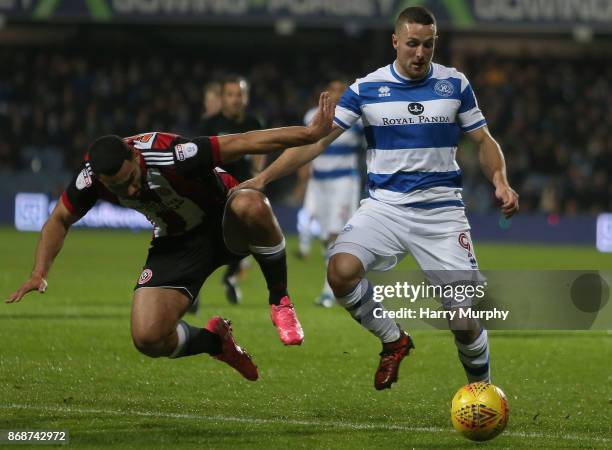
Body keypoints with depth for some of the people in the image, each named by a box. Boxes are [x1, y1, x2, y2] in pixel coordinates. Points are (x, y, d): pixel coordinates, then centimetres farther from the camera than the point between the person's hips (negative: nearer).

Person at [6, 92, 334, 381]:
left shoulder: (169, 155, -34)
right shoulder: (92, 176, -20)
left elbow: (245, 142, -32)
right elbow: (60, 220, 1)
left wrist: (311, 134, -37)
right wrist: (39, 273, -11)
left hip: (224, 224, -4)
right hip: (175, 244, 4)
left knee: (251, 206, -42)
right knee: (148, 339, -16)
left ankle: (280, 300, -18)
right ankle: (215, 341, 19)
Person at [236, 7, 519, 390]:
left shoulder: (454, 84, 3)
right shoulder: (367, 88, 0)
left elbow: (484, 141, 11)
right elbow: (318, 139, -2)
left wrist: (501, 183, -9)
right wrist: (264, 177, -11)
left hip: (442, 210, 0)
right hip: (385, 204, 0)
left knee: (465, 319, -9)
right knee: (341, 271, -27)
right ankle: (393, 341, -1)